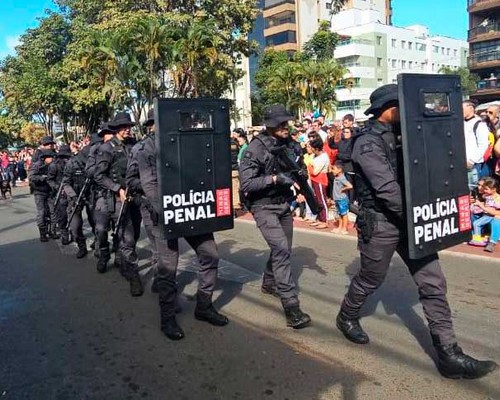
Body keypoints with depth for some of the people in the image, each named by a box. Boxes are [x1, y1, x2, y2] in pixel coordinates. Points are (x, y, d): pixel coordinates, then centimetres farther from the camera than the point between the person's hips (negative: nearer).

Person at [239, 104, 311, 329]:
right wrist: (274, 178, -29)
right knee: (280, 250, -19)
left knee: (284, 250, 18)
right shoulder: (256, 148, -16)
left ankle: (269, 283, 44)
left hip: (284, 204, 8)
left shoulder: (287, 144, 4)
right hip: (264, 207, -7)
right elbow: (246, 184, -21)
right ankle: (291, 308, -19)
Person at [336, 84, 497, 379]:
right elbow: (386, 188, -24)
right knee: (370, 280, 12)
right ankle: (347, 318, 41)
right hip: (381, 222, -7)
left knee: (433, 283, 2)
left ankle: (449, 354, 8)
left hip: (409, 218, 7)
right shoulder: (368, 143, -16)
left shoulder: (398, 134, 11)